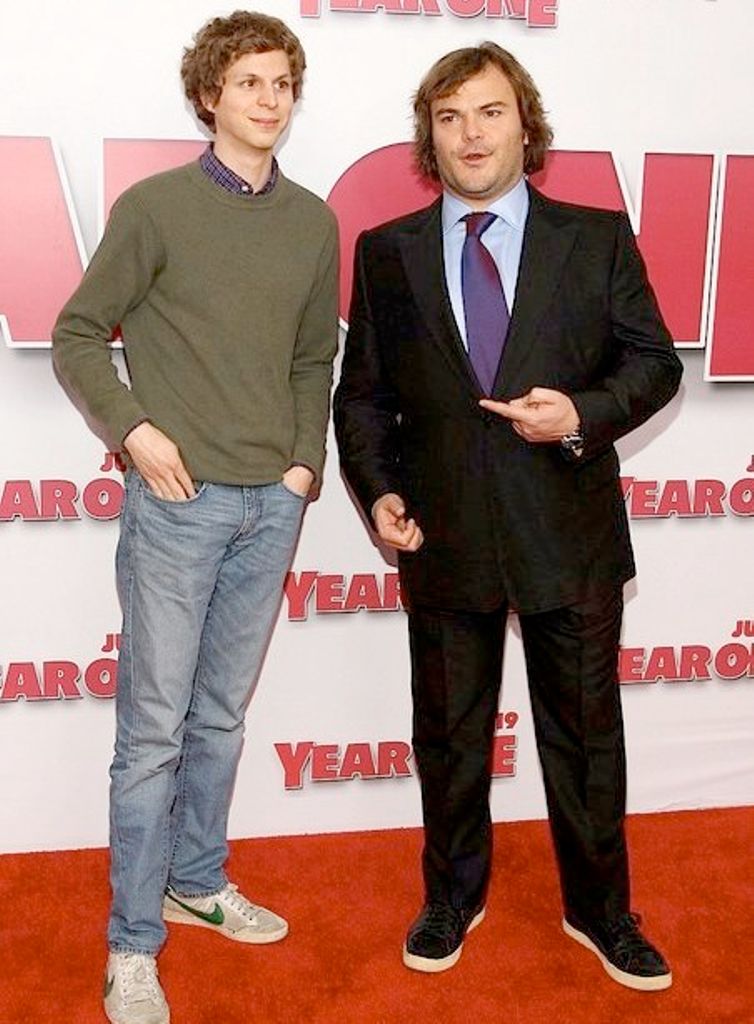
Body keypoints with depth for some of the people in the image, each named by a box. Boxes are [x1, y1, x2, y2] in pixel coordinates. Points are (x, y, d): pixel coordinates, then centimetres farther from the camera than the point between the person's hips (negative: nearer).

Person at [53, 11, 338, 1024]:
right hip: (178, 498, -4)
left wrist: (307, 459, 6)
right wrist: (135, 429, -10)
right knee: (155, 727, 1)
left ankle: (197, 881, 33)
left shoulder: (313, 221, 9)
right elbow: (76, 336, 2)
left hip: (271, 505, 4)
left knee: (221, 715, 15)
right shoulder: (155, 206, -3)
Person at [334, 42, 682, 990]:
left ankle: (598, 910, 34)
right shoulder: (387, 253, 4)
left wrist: (585, 414, -16)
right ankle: (452, 899, 38)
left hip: (571, 532, -1)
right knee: (448, 735, 15)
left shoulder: (598, 237, 1)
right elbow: (361, 391, 8)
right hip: (446, 538, 1)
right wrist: (377, 488, -5)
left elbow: (654, 361, 3)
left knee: (586, 733, 12)